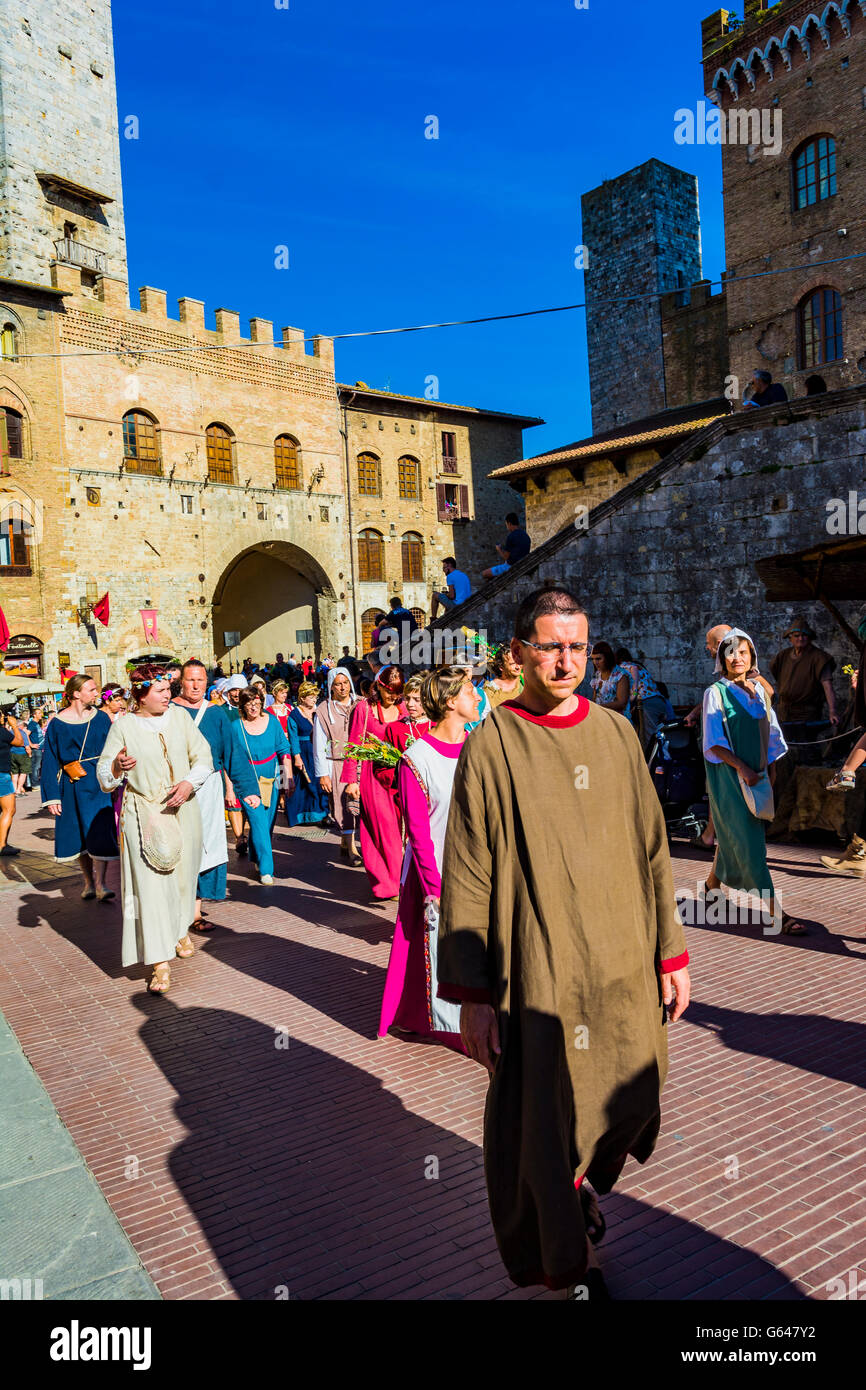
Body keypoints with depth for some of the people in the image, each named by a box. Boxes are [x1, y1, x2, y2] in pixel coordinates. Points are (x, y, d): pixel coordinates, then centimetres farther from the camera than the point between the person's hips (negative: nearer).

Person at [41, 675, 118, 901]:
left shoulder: (101, 718, 2)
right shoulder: (57, 723, -2)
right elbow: (50, 761, 0)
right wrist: (52, 796, -4)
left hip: (98, 785, 0)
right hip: (73, 788, 0)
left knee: (100, 832, -8)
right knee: (80, 835, 10)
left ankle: (100, 884, -4)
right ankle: (88, 882, 24)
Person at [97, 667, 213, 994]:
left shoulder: (179, 716, 4)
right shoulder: (123, 726, -3)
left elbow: (203, 756, 6)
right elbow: (104, 776, -1)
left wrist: (189, 782, -12)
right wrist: (117, 765, -23)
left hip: (182, 809, 3)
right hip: (143, 814, -3)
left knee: (183, 875, 14)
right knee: (151, 883, -8)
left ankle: (181, 930, 41)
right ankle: (160, 962, -6)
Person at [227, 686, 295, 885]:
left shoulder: (272, 722, 2)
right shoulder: (236, 727, -4)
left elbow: (284, 750, 5)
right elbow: (232, 758, 1)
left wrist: (288, 776, 0)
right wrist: (229, 785, 1)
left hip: (271, 779, 3)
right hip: (248, 781, -3)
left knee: (268, 822, 7)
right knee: (258, 822, -11)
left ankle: (256, 857, 30)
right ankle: (266, 869, -8)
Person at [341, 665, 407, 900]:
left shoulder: (402, 708, 9)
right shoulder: (364, 708, -1)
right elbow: (354, 746, 1)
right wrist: (351, 780, -3)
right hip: (373, 774, -3)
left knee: (399, 825, 1)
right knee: (381, 827, -3)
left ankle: (395, 880, 16)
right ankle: (386, 883, 9)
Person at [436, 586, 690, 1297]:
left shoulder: (618, 734, 2)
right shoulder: (490, 746, -10)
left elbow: (652, 851, 7)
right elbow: (467, 876, -10)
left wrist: (670, 952, 7)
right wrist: (472, 994, -10)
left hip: (621, 966, 4)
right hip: (535, 972, -4)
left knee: (633, 1098, 16)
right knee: (542, 1119, 10)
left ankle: (580, 1176, 49)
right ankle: (561, 1261, 38)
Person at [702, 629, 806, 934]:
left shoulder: (758, 689, 9)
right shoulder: (715, 693, -7)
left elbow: (768, 732, 15)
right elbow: (713, 743, -11)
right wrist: (742, 768, -19)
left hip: (754, 774, 6)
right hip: (728, 775, -6)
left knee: (731, 835, 14)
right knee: (748, 840, -8)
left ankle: (712, 884, 34)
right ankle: (776, 912, -9)